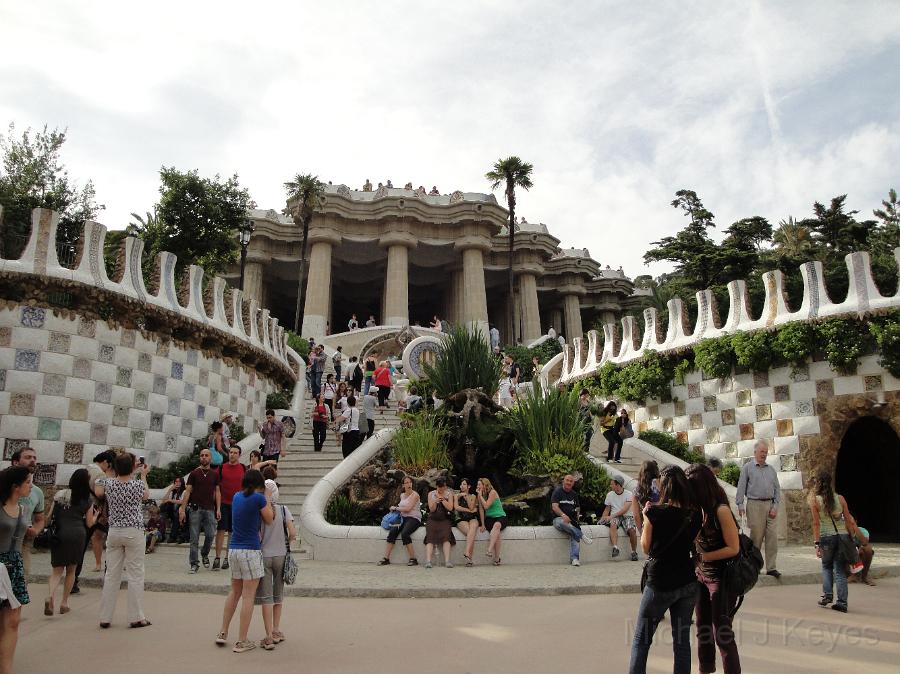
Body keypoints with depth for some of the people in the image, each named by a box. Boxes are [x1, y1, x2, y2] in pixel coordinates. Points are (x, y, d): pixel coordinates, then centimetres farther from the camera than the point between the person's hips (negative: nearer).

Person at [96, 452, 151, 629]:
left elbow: (98, 492, 20)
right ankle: (136, 617, 7)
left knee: (111, 574, 10)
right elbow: (146, 496, 12)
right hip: (134, 533, -3)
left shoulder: (108, 483, -4)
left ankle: (105, 617, 15)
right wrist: (143, 476, 21)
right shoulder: (138, 485, -12)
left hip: (114, 532, 4)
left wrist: (115, 474, 22)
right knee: (135, 575, 3)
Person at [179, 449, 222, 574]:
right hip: (195, 508, -1)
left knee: (210, 535, -4)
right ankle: (194, 564, 7)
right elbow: (188, 491, 2)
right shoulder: (194, 473, 4)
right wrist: (182, 509, -6)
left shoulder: (215, 474, 9)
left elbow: (217, 492, 9)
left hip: (209, 509, 1)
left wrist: (218, 509, -1)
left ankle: (205, 555, 24)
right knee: (194, 538, 0)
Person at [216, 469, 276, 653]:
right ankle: (242, 641, 6)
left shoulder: (237, 496, 7)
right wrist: (268, 499, 8)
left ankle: (223, 633, 27)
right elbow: (269, 520, 1)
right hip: (251, 550, -7)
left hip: (233, 549, 7)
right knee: (248, 596, 2)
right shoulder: (259, 498, -12)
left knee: (235, 591, 22)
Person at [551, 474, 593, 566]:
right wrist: (563, 515, -30)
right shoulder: (557, 491, 1)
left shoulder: (574, 494, 19)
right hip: (558, 518, -4)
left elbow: (578, 507, 28)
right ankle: (582, 535, -38)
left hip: (571, 520, 4)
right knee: (562, 523, -41)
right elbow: (554, 507, -13)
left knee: (575, 534, -28)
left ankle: (574, 558, -34)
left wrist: (577, 512, 2)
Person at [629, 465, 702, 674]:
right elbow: (693, 545, 9)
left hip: (660, 585, -4)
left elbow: (646, 548, -4)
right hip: (688, 584, 4)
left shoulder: (655, 513, -15)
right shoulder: (695, 515, -4)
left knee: (641, 640, 9)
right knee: (682, 640, 13)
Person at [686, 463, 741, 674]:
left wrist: (703, 556, -19)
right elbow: (695, 539, 7)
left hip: (722, 578, -8)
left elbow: (733, 548, -19)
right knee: (703, 628, 19)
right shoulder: (700, 509, 1)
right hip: (702, 575, 8)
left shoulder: (721, 511, -21)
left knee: (722, 633, 0)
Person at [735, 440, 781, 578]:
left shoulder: (771, 469, 15)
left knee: (772, 537, -1)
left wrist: (775, 506, 1)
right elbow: (741, 487, 0)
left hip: (770, 505, 4)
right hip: (755, 505, -4)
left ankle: (771, 567, 4)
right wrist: (740, 505, -8)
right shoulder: (747, 467, 4)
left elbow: (777, 489, 13)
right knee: (756, 537, -1)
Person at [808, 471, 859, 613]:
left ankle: (827, 594, 6)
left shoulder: (815, 500, -5)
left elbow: (816, 523, -8)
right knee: (840, 570, 9)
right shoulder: (840, 498, 3)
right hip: (843, 535, 2)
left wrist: (817, 543, -6)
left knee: (826, 566, 20)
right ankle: (842, 602, 6)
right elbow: (848, 520, 3)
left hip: (826, 537, -2)